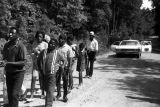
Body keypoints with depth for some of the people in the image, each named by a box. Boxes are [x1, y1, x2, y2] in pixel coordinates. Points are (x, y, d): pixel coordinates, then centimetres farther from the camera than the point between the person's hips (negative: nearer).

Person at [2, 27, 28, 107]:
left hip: (18, 72, -6)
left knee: (14, 94, -10)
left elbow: (24, 62, -18)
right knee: (9, 94, 12)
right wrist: (5, 61, -4)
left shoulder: (21, 46, -14)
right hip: (8, 73, 6)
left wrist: (11, 63, -24)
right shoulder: (7, 45, 5)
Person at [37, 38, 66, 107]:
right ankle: (52, 97, 44)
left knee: (50, 90, -8)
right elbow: (38, 61, 17)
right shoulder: (43, 52, 5)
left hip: (53, 74, -4)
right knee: (46, 89, 18)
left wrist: (61, 67, 7)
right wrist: (40, 69, 12)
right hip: (44, 74, 4)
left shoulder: (57, 53, 0)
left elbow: (64, 60, 14)